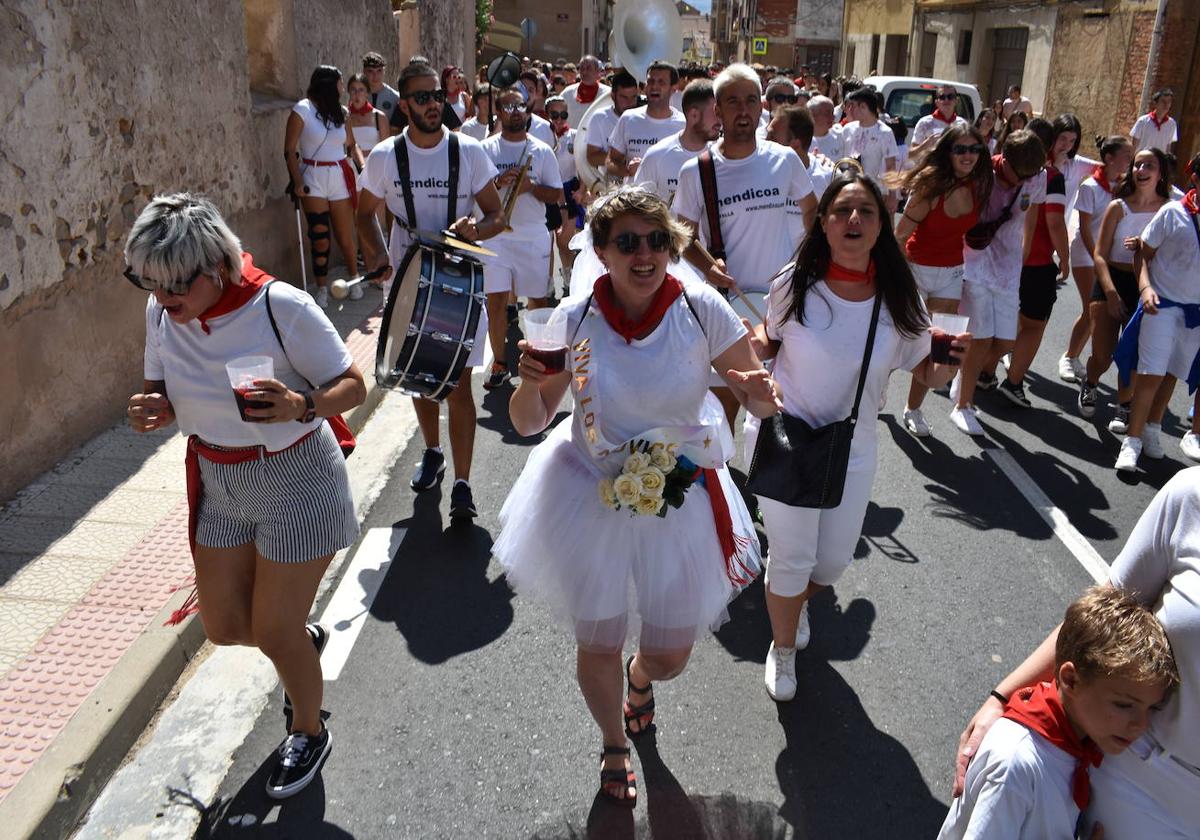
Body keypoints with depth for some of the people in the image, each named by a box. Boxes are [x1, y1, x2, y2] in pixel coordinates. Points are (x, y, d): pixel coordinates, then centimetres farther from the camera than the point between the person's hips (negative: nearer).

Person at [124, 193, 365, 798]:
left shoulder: (282, 307, -24)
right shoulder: (162, 312, -6)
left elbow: (352, 386, -17)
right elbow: (164, 396, 6)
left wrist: (300, 406, -37)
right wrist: (153, 411, -18)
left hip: (294, 480, -6)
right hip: (217, 481, 6)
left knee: (274, 633, 5)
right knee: (223, 626, 15)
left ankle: (308, 732, 36)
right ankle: (306, 638, 50)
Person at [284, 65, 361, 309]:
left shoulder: (341, 112, 10)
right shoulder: (302, 110, -4)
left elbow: (351, 144, 15)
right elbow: (289, 150, -6)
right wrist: (297, 181, -13)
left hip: (340, 177, 3)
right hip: (313, 178, -3)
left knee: (345, 236, 4)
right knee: (320, 236, -5)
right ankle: (322, 289, 5)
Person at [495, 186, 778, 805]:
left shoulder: (701, 309, -15)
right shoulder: (574, 319, -12)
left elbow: (763, 400, -7)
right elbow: (528, 423, -5)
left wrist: (759, 395, -30)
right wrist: (529, 383, -27)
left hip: (680, 504, 0)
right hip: (590, 498, 0)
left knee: (669, 658, 13)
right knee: (597, 648, 15)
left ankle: (640, 676, 56)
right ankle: (614, 746, 51)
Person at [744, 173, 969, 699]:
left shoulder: (897, 300, -9)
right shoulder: (794, 286, -13)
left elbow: (926, 374, 0)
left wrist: (951, 362, -22)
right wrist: (745, 334, -18)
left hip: (853, 445, 3)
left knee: (833, 561, 14)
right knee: (791, 557, 3)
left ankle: (797, 598, 53)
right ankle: (783, 648, 34)